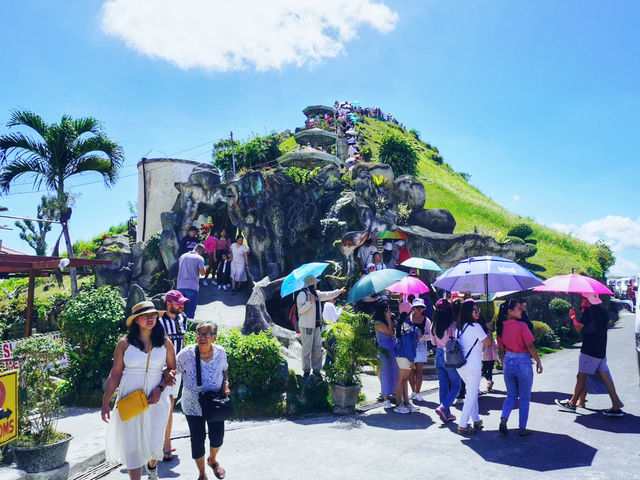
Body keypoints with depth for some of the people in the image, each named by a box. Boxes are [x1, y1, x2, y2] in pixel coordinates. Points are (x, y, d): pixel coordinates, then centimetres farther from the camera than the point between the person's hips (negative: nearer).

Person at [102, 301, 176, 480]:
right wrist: (105, 403, -1)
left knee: (154, 443, 5)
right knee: (132, 445, 2)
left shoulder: (165, 343, 1)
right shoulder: (125, 343, -2)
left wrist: (160, 388, -8)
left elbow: (172, 368, 8)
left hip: (156, 400, 1)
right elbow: (115, 374, 1)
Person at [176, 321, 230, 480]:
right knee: (197, 439, 5)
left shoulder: (220, 352, -7)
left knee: (217, 437, 9)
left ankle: (212, 459, 45)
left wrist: (226, 384, -4)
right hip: (193, 405, -2)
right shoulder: (186, 353, -17)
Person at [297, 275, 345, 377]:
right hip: (306, 326, -8)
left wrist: (339, 291, 35)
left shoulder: (316, 293, 14)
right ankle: (306, 371, 6)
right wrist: (310, 302, -23)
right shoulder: (302, 294, -10)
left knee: (318, 349, 8)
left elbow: (327, 295, 28)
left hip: (316, 326, 8)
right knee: (307, 349, -5)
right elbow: (301, 309, -17)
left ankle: (316, 369, 18)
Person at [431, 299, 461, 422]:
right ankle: (443, 407, -9)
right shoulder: (453, 324, -18)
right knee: (455, 386, 8)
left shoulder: (434, 325, 0)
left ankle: (446, 414, 18)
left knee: (443, 385, 13)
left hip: (439, 355, 5)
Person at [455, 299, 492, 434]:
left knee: (472, 392, 21)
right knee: (471, 395, 0)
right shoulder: (475, 326, -14)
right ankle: (462, 425, 0)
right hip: (472, 365, -8)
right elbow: (487, 342, -8)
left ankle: (476, 421, 30)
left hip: (460, 364, 8)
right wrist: (486, 331, 8)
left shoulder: (460, 327, 10)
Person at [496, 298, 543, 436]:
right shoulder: (521, 326, -17)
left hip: (508, 362, 5)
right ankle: (522, 428, 17)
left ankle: (503, 419, -1)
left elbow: (502, 350, 8)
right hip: (523, 362, -5)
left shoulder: (501, 327, 1)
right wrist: (538, 362, -1)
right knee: (525, 398, 11)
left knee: (511, 395, 18)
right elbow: (530, 346, -15)